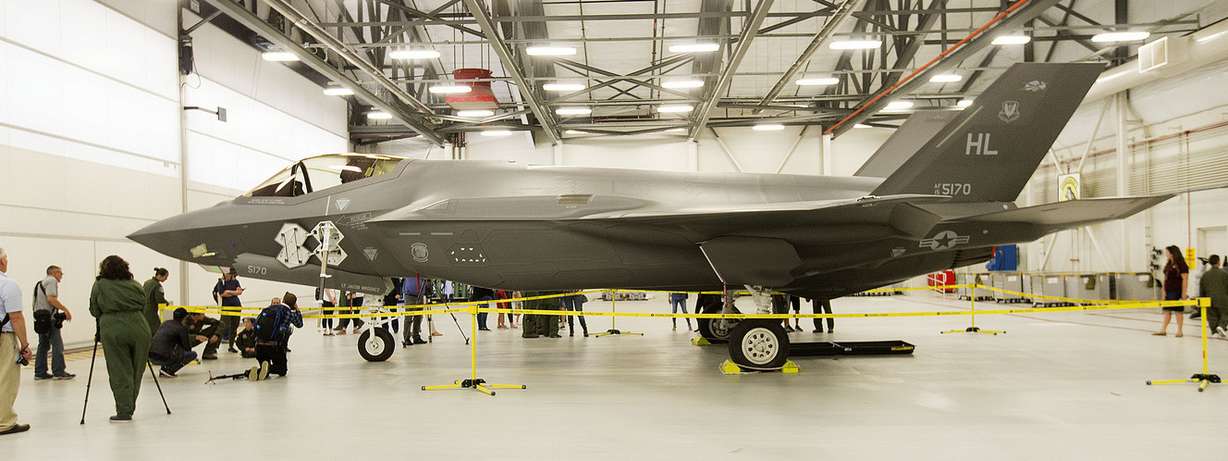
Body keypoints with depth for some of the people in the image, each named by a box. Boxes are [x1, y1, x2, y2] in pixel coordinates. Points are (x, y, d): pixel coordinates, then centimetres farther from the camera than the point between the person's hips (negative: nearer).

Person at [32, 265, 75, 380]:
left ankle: (40, 373, 12)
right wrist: (65, 309, -15)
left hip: (40, 318, 10)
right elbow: (51, 298, -19)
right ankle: (58, 372, -8)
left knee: (43, 345, 11)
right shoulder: (52, 281, -6)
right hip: (49, 318, -10)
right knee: (57, 345, -7)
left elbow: (43, 301, 19)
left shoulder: (41, 283, 23)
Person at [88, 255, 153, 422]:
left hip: (113, 330, -2)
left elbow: (94, 311, 10)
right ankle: (128, 408, 18)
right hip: (139, 328, 2)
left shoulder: (99, 285, 8)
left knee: (119, 373, 1)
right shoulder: (135, 285, 15)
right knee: (135, 371, 12)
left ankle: (124, 411, 0)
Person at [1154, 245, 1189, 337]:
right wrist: (1164, 292, 15)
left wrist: (1184, 293, -17)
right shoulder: (1168, 265, 13)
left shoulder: (1181, 264, -10)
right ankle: (1163, 330, 11)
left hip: (1177, 292, -8)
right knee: (1167, 311, 8)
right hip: (1168, 292, 8)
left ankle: (1180, 331, 9)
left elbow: (1185, 279, -14)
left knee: (1178, 311, 1)